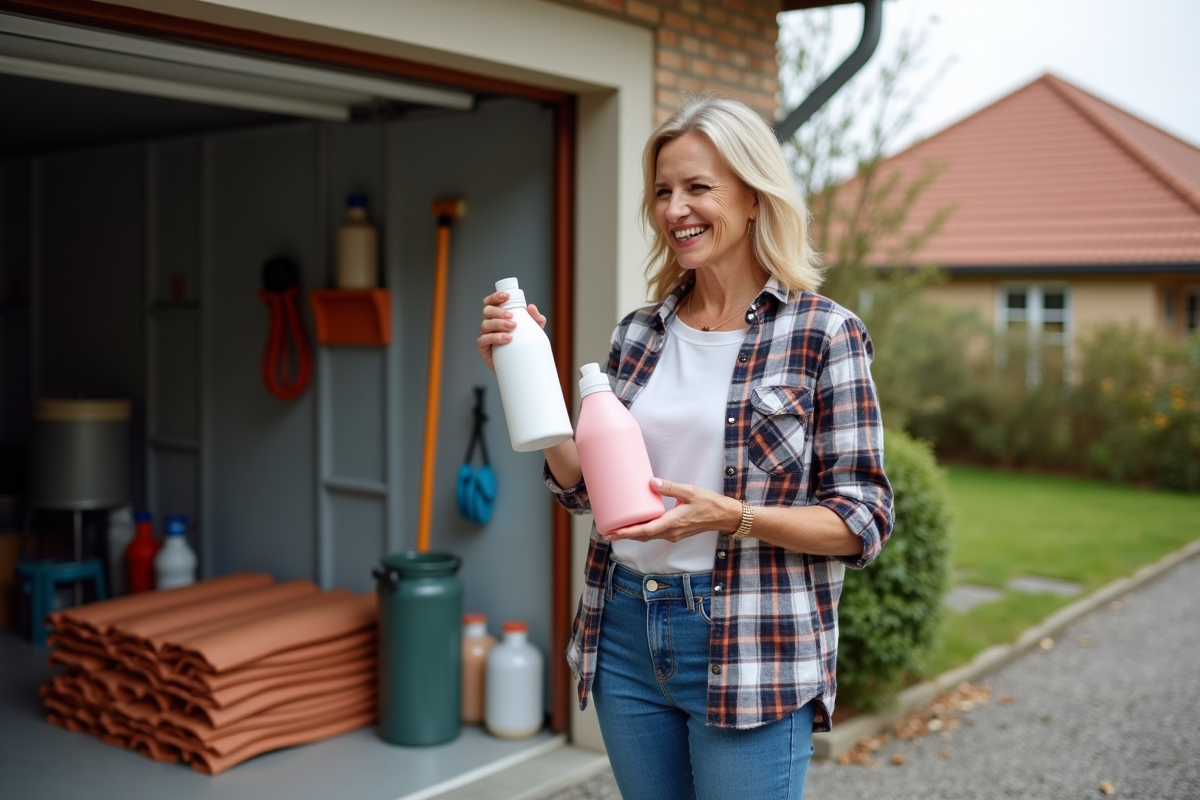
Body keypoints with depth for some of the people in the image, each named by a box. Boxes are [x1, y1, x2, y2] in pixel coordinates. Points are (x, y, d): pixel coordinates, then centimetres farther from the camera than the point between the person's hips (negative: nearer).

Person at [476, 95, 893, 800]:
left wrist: (734, 517, -23)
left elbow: (863, 519, -9)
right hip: (627, 635, 5)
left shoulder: (823, 333, -8)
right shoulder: (639, 334, 7)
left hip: (749, 652, -5)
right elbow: (586, 486, 10)